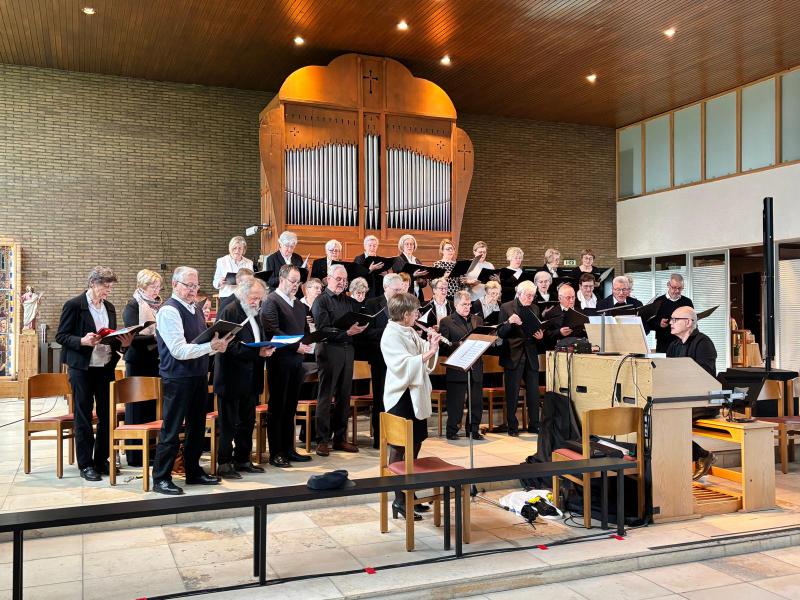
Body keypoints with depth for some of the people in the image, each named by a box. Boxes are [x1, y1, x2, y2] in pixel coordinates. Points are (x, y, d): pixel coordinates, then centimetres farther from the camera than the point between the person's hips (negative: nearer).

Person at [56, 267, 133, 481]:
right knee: (83, 417, 3)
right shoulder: (73, 305, -7)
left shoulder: (109, 307, 10)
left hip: (106, 367, 6)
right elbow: (61, 336, -8)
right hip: (82, 368, -5)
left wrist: (122, 343, -4)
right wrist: (82, 341, -23)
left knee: (107, 414, 8)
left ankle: (101, 460, 21)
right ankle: (85, 464, 13)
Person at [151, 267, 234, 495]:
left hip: (199, 376, 9)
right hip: (177, 379, -8)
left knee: (197, 427, 16)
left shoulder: (195, 309, 12)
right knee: (171, 431, 0)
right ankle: (161, 478, 11)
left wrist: (217, 346, 0)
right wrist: (211, 346, -23)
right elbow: (179, 350, -21)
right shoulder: (169, 311, -14)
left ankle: (194, 472, 30)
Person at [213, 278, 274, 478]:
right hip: (232, 379, -8)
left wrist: (266, 349, 2)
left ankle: (243, 460, 25)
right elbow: (230, 346, -19)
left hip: (250, 379, 8)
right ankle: (224, 464, 9)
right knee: (228, 424, 1)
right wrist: (257, 352, -25)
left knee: (247, 422, 15)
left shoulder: (254, 313, 14)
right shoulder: (229, 312, -12)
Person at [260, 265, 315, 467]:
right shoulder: (270, 302, -7)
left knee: (290, 409, 13)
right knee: (277, 408, 1)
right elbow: (272, 331, -16)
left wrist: (307, 344, 0)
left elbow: (305, 329, 21)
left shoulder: (298, 304, 17)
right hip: (280, 362, -7)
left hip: (296, 361, 7)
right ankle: (276, 453, 8)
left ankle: (289, 449, 21)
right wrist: (296, 346, -19)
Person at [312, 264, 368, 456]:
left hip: (347, 350, 6)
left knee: (344, 396, 9)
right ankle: (322, 440, 5)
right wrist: (346, 332, -22)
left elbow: (359, 321, 13)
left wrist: (359, 328, -8)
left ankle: (340, 438, 18)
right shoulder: (321, 301, -3)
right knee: (325, 396, -1)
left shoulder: (349, 301, 15)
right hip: (329, 350, -6)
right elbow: (323, 329, -13)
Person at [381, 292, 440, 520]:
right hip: (401, 397, -9)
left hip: (416, 395, 9)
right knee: (399, 449, -2)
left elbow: (423, 358, 16)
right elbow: (404, 365, -26)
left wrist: (431, 345, -2)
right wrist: (429, 352, -26)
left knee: (415, 444, 14)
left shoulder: (410, 333, 10)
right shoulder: (391, 335, -15)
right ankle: (399, 500, 5)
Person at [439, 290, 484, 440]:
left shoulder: (478, 320, 16)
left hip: (476, 368, 5)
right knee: (455, 401, 1)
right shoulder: (446, 322, 0)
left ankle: (474, 430, 20)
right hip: (457, 369, -5)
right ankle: (452, 431, 12)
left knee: (477, 401, 8)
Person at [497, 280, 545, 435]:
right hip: (513, 356, -4)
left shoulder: (535, 309, 11)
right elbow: (501, 333, -7)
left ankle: (534, 425, 16)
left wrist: (540, 335, -4)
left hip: (531, 355, 4)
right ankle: (512, 427, 10)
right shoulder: (506, 308, -3)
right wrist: (509, 322, -25)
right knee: (512, 393, 1)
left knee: (534, 392, 5)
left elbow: (537, 330, 18)